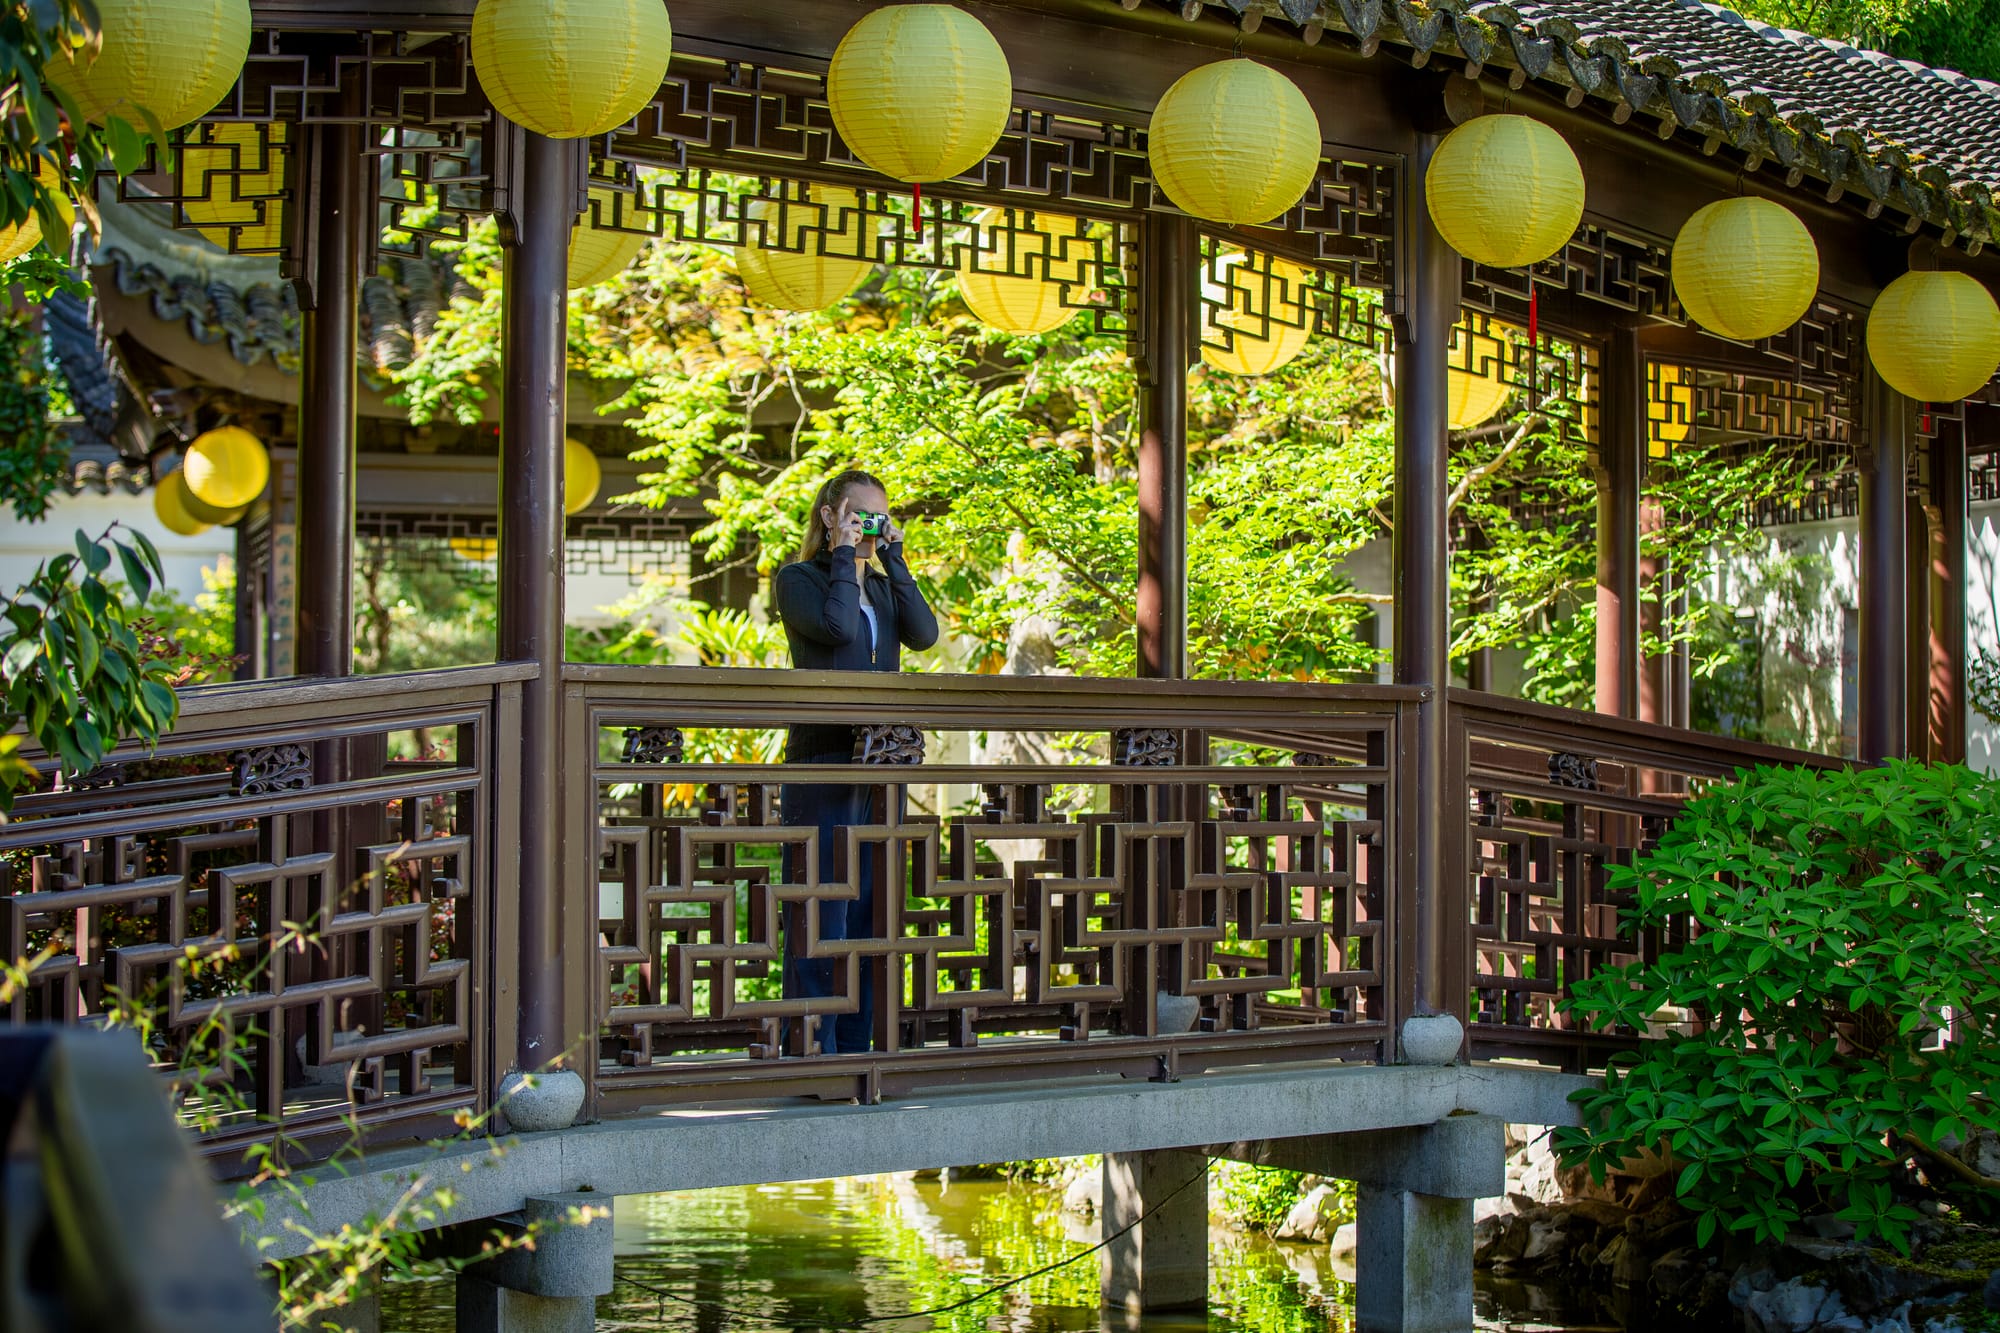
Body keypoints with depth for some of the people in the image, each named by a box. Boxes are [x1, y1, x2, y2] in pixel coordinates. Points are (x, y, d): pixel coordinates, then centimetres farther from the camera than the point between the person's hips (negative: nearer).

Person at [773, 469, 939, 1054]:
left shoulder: (882, 585, 19)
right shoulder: (799, 578, 1)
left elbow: (924, 633, 1)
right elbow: (837, 626, -18)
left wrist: (893, 557, 3)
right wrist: (843, 554, -7)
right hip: (822, 763, -7)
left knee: (870, 906, 8)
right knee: (822, 908, -8)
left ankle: (856, 1048, 14)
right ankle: (813, 1052, -4)